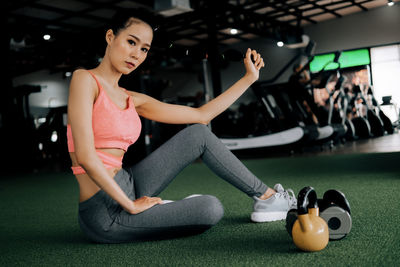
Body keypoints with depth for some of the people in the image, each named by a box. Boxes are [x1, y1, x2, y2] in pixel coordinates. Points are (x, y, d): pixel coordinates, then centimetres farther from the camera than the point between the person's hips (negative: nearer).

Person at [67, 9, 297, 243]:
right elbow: (85, 156, -21)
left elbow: (202, 114, 11)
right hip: (105, 212, -7)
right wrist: (131, 206, -17)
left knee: (199, 134, 4)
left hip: (126, 188, 7)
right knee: (211, 209, -16)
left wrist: (250, 77, 16)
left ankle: (267, 196, 13)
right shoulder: (85, 79, -11)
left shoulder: (132, 101, 9)